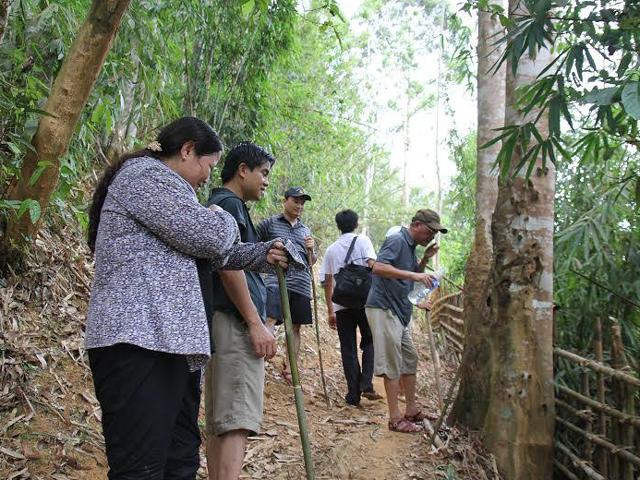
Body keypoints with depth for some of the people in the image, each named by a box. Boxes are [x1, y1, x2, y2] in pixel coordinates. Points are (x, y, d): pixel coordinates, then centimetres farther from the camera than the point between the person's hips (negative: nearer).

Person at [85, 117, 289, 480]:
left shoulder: (158, 181, 28)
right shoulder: (145, 174, -5)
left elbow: (213, 254, 30)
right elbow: (206, 235, -11)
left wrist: (261, 255, 26)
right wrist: (225, 219, 11)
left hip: (169, 341, 11)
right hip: (139, 340, -11)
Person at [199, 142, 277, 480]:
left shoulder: (220, 205, 24)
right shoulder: (229, 204, -6)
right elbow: (228, 264, -16)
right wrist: (256, 324, -18)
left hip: (224, 322, 10)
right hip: (236, 322, -10)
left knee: (219, 421, 8)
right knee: (236, 419, -18)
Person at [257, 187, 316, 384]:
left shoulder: (306, 230, 21)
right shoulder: (269, 224, 6)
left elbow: (312, 263, 24)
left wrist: (311, 250, 4)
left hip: (301, 285, 6)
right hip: (276, 281, -5)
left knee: (295, 328, 10)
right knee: (268, 321, -23)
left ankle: (289, 369, 22)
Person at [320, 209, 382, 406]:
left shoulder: (331, 249, 12)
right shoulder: (363, 240, 3)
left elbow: (327, 282, 10)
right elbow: (372, 267, -10)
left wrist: (330, 311, 15)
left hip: (341, 304, 2)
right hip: (364, 301, -2)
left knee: (348, 350, 7)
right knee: (369, 343, 15)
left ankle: (354, 394, 8)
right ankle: (366, 384, 1)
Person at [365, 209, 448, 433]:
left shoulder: (410, 246, 15)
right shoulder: (396, 240, -14)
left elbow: (413, 276, 23)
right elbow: (378, 267, -28)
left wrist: (425, 259, 6)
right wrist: (413, 275, -31)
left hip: (399, 311, 10)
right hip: (383, 308, -10)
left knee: (410, 360, 16)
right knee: (392, 365, -6)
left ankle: (412, 411, 27)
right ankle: (395, 419, 0)